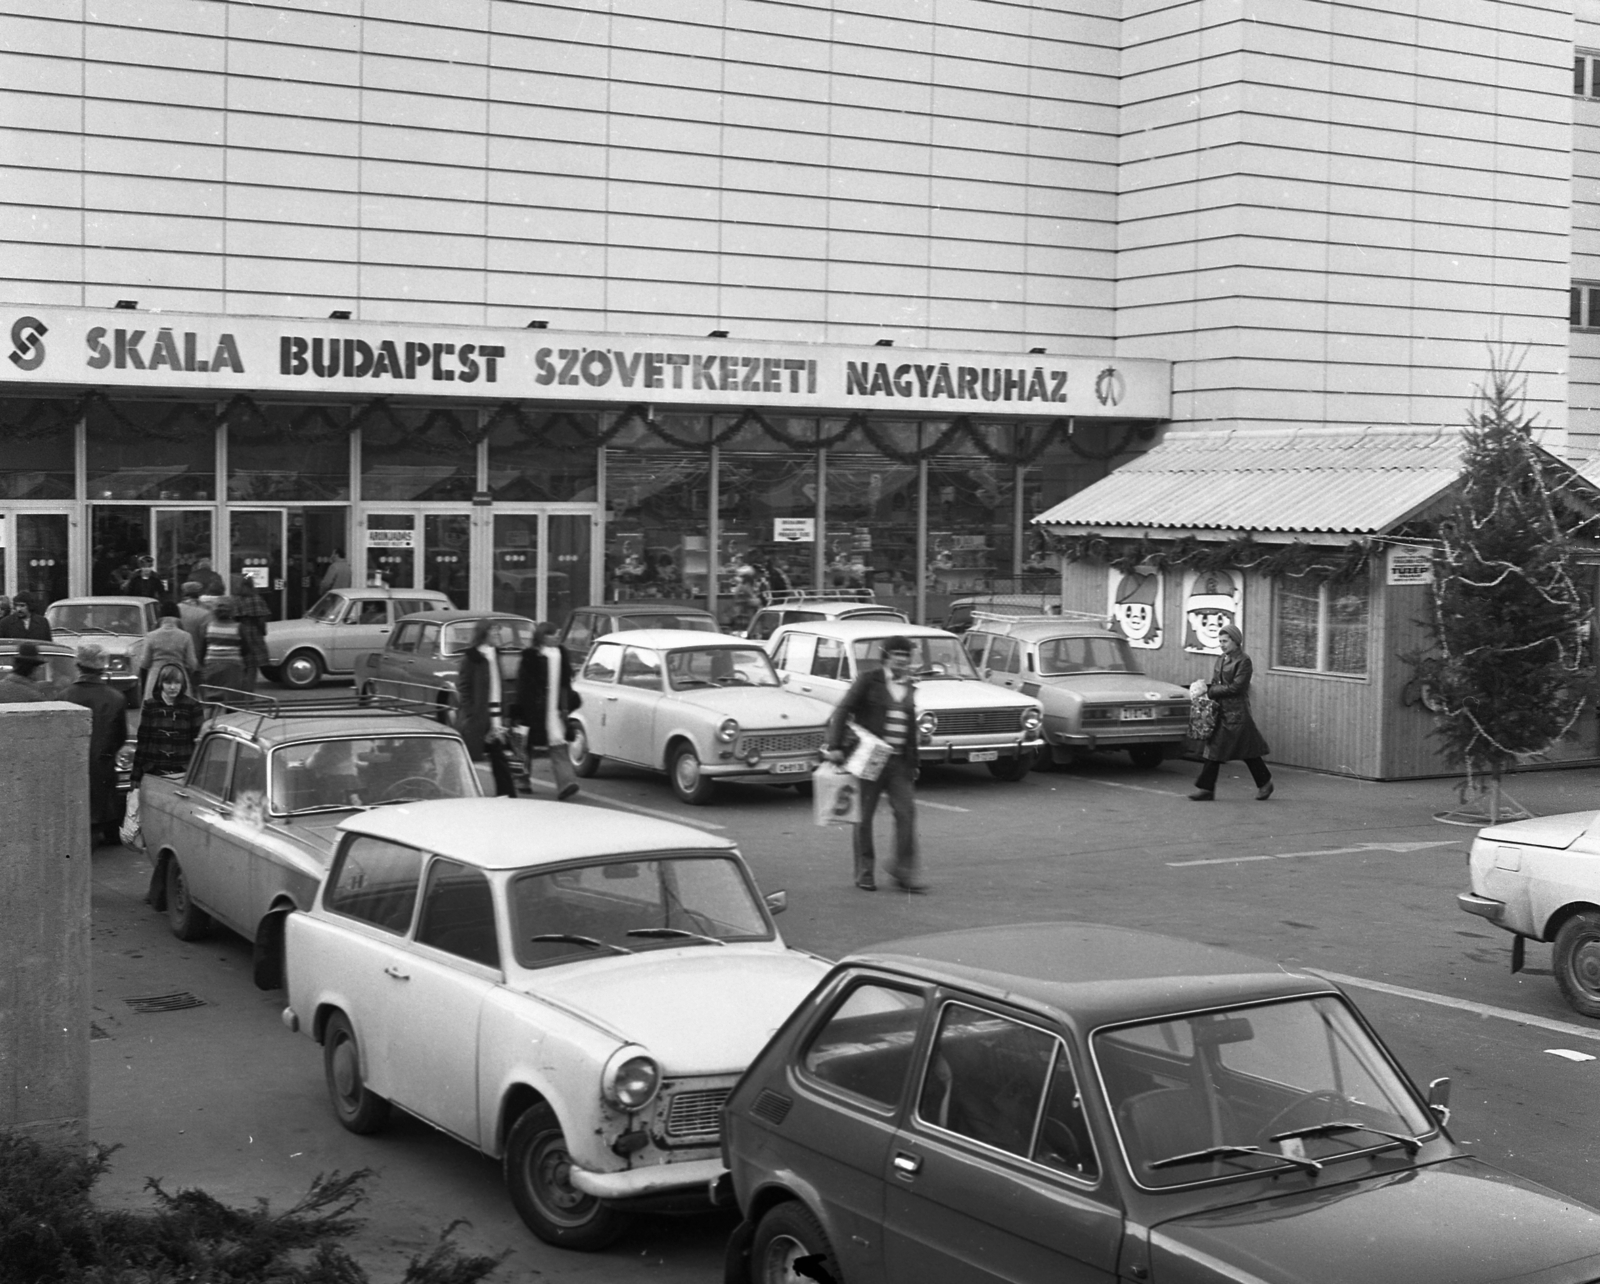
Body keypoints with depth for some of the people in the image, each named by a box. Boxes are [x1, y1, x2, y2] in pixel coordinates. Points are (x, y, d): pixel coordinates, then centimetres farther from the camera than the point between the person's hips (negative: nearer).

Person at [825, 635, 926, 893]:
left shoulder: (908, 686, 12)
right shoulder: (869, 679, -4)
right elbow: (843, 711, -7)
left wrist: (912, 763, 17)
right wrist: (835, 746, -16)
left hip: (898, 762, 4)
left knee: (906, 811, -6)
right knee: (864, 816, 3)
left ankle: (904, 871, -2)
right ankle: (864, 872, 13)